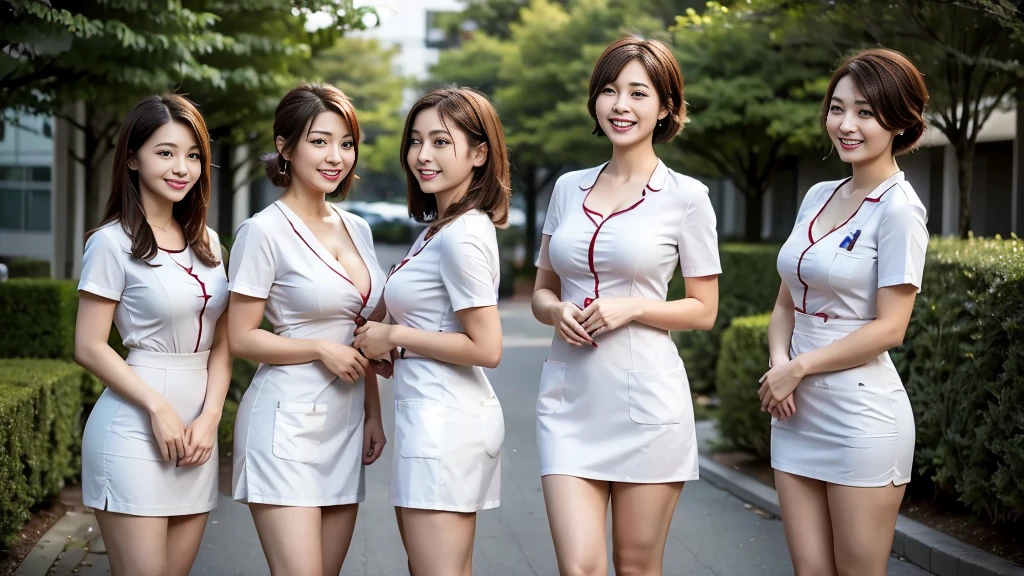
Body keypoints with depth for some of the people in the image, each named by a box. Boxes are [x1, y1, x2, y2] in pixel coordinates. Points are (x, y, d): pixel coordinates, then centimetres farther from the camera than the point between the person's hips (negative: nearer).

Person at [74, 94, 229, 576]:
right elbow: (89, 347, -8)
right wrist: (159, 408, -13)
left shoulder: (207, 242, 12)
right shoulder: (113, 243, -6)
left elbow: (221, 343, 11)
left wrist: (209, 417, -3)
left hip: (196, 432, 6)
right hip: (134, 429, -6)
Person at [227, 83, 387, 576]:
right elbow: (240, 337, -8)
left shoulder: (356, 229, 12)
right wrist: (322, 349, -15)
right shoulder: (264, 231, -8)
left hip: (344, 424, 7)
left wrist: (373, 413, 15)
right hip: (287, 421, -7)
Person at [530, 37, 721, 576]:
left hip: (645, 399, -3)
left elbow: (703, 310, 2)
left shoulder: (685, 197, -1)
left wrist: (632, 308, -14)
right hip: (568, 398, 3)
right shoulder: (568, 188, 10)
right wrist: (557, 311, -6)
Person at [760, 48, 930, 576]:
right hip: (798, 412, 7)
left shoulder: (898, 209, -10)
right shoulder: (817, 197, 11)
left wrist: (798, 368, -9)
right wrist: (779, 363, -4)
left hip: (862, 414, -7)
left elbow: (889, 328, -14)